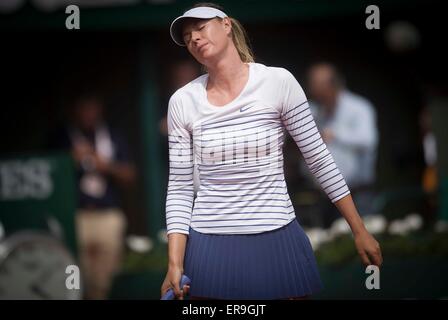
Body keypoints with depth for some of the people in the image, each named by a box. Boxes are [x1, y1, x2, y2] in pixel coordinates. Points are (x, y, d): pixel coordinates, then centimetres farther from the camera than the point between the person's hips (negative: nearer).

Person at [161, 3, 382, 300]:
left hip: (278, 241, -1)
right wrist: (175, 263, -6)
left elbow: (319, 158, -1)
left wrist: (360, 230, 2)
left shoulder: (278, 82, -5)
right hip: (210, 246, 1)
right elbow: (179, 188, 3)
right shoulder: (183, 102, 0)